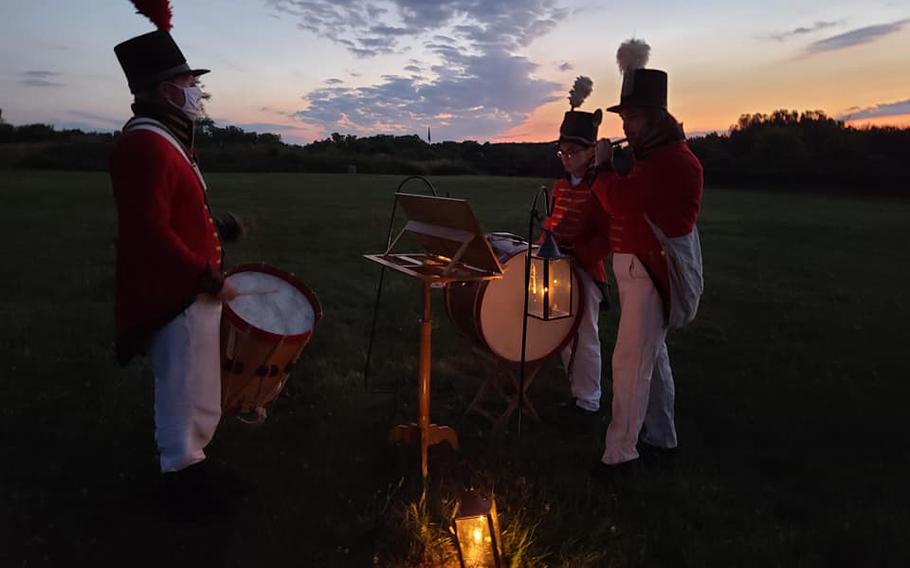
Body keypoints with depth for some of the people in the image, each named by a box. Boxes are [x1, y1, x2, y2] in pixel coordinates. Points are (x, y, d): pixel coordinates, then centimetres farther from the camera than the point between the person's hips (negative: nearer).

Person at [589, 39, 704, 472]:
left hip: (652, 271, -10)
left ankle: (620, 450, 3)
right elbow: (623, 203, 15)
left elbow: (621, 202, -24)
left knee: (630, 362, -7)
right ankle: (660, 436, 29)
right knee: (651, 355, 17)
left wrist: (603, 166, -8)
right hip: (636, 266, 10)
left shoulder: (676, 161, -17)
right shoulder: (650, 157, 17)